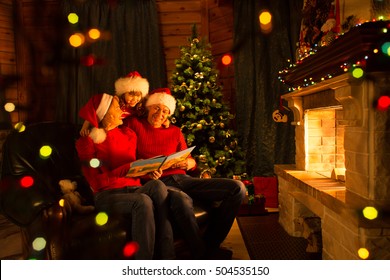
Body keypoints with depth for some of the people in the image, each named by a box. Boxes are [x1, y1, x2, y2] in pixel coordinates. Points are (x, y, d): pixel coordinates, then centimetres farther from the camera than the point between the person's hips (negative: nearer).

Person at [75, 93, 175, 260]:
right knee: (143, 201, -36)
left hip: (133, 188, 4)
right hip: (107, 195, -4)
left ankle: (167, 257, -33)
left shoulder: (128, 135, 15)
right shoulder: (87, 141, 0)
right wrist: (127, 168, -21)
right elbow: (96, 181, -8)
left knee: (157, 186, -31)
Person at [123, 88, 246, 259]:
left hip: (182, 179, 6)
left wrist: (190, 163, -1)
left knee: (237, 188, -11)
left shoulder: (175, 131, 25)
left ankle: (210, 247, -5)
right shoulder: (133, 124, 14)